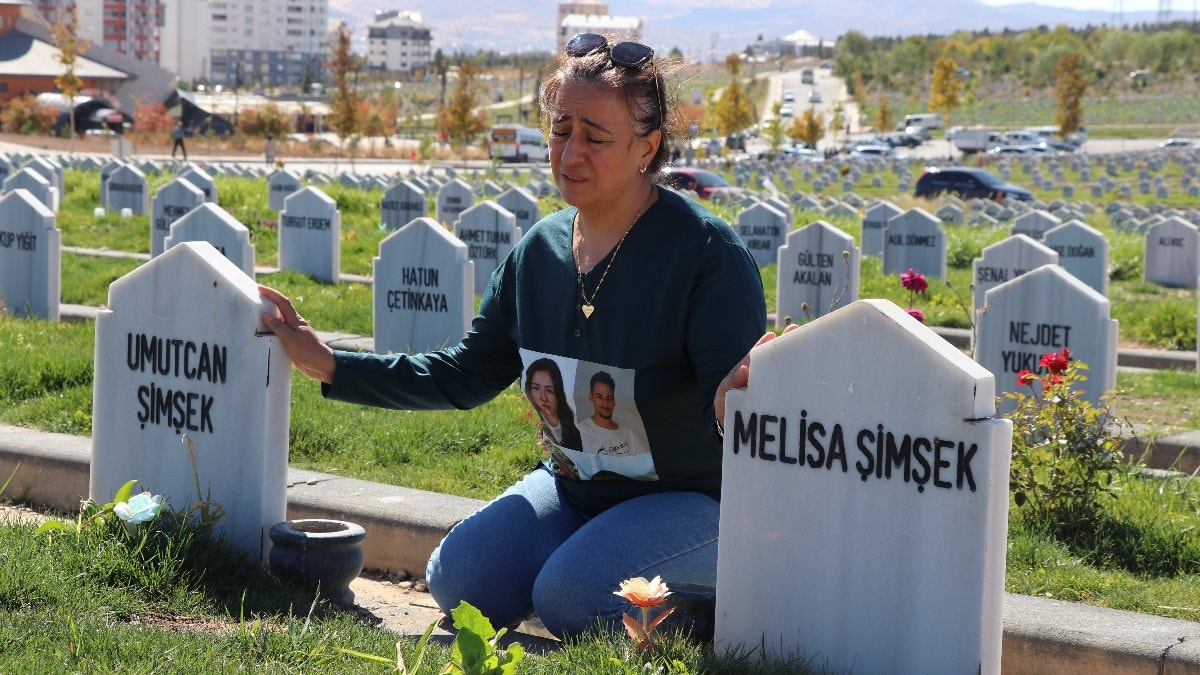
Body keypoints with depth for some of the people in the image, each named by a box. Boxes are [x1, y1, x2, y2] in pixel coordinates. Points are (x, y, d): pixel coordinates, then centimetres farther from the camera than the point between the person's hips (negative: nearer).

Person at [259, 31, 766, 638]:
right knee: (458, 579, -13)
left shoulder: (707, 252, -18)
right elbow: (464, 376, 11)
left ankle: (709, 599, 0)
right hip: (573, 488, 6)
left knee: (567, 595, -28)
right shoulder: (539, 250, 2)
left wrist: (733, 406, -50)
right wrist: (330, 366, 6)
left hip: (693, 497, -6)